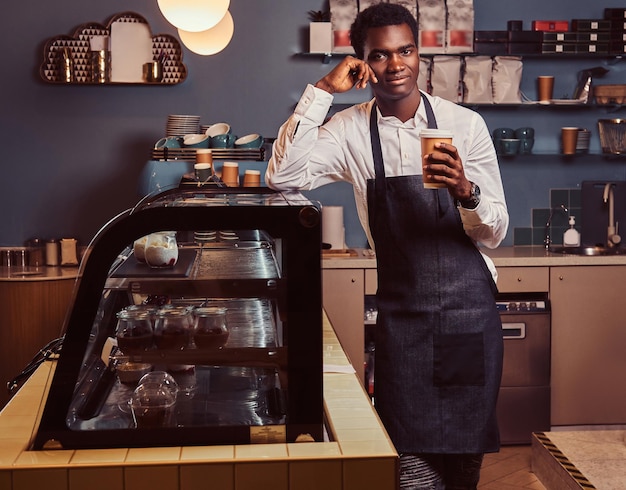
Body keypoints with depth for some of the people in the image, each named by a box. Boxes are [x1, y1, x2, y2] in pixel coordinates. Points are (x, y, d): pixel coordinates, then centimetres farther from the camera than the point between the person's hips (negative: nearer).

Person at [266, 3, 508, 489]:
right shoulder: (350, 130, -2)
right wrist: (322, 90, -17)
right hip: (402, 315, 0)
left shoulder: (466, 123, -4)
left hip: (469, 308, 1)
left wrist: (465, 190, -26)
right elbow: (283, 176, -17)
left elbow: (494, 233, -4)